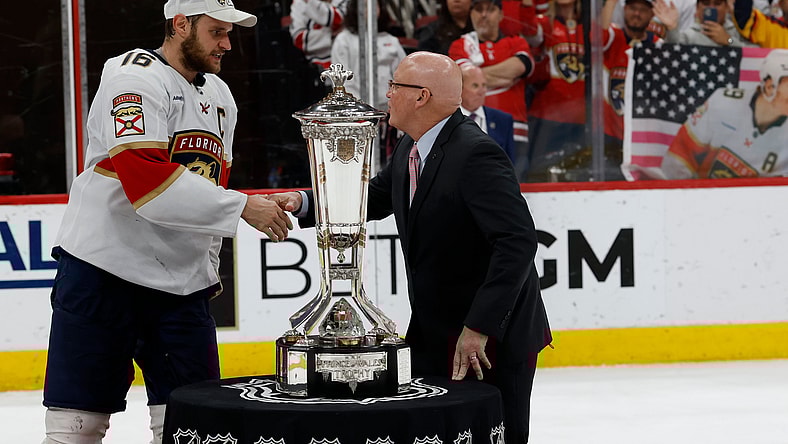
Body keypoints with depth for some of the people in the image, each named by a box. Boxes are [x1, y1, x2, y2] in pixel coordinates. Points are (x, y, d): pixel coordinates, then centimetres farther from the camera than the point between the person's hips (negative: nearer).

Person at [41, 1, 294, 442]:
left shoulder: (220, 97, 15)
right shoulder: (134, 78, -12)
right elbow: (143, 175, -26)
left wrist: (208, 268, 21)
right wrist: (241, 207, -27)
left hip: (182, 282, 7)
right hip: (105, 271, -7)